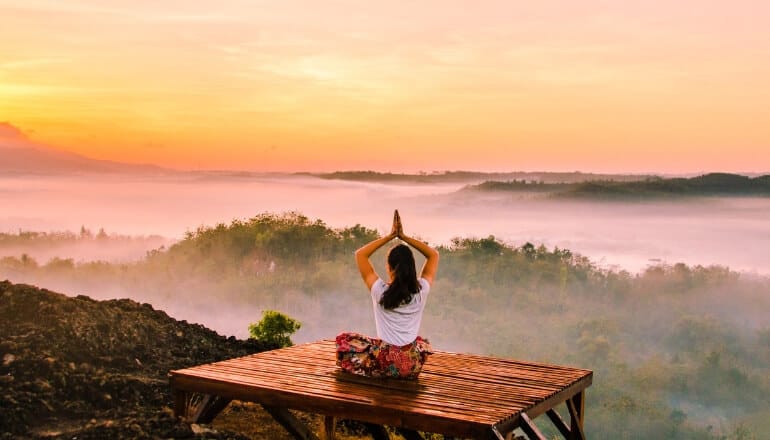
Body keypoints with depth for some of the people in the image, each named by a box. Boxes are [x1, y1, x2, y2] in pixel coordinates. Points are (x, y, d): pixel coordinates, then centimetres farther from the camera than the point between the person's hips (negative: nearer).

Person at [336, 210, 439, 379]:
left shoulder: (380, 291, -11)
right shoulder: (421, 291, -6)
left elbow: (360, 254, 0)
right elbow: (434, 254, 9)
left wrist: (390, 236, -2)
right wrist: (404, 236, 2)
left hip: (385, 364, -3)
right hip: (413, 367, 3)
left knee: (343, 339, 19)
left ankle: (375, 371, 13)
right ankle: (404, 374, 24)